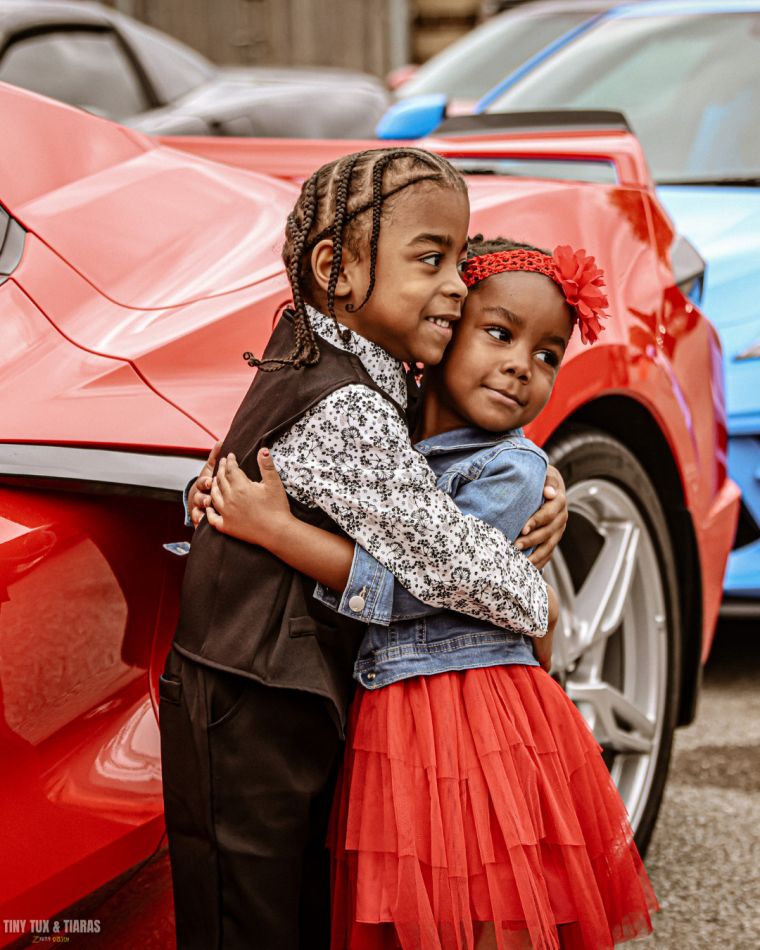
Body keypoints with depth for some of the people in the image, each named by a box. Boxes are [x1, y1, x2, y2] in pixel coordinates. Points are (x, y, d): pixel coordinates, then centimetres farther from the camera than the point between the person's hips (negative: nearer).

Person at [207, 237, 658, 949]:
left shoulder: (513, 470, -10)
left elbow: (409, 588, -17)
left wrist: (272, 528, -17)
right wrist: (225, 489, -3)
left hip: (482, 725, -5)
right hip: (389, 724, 6)